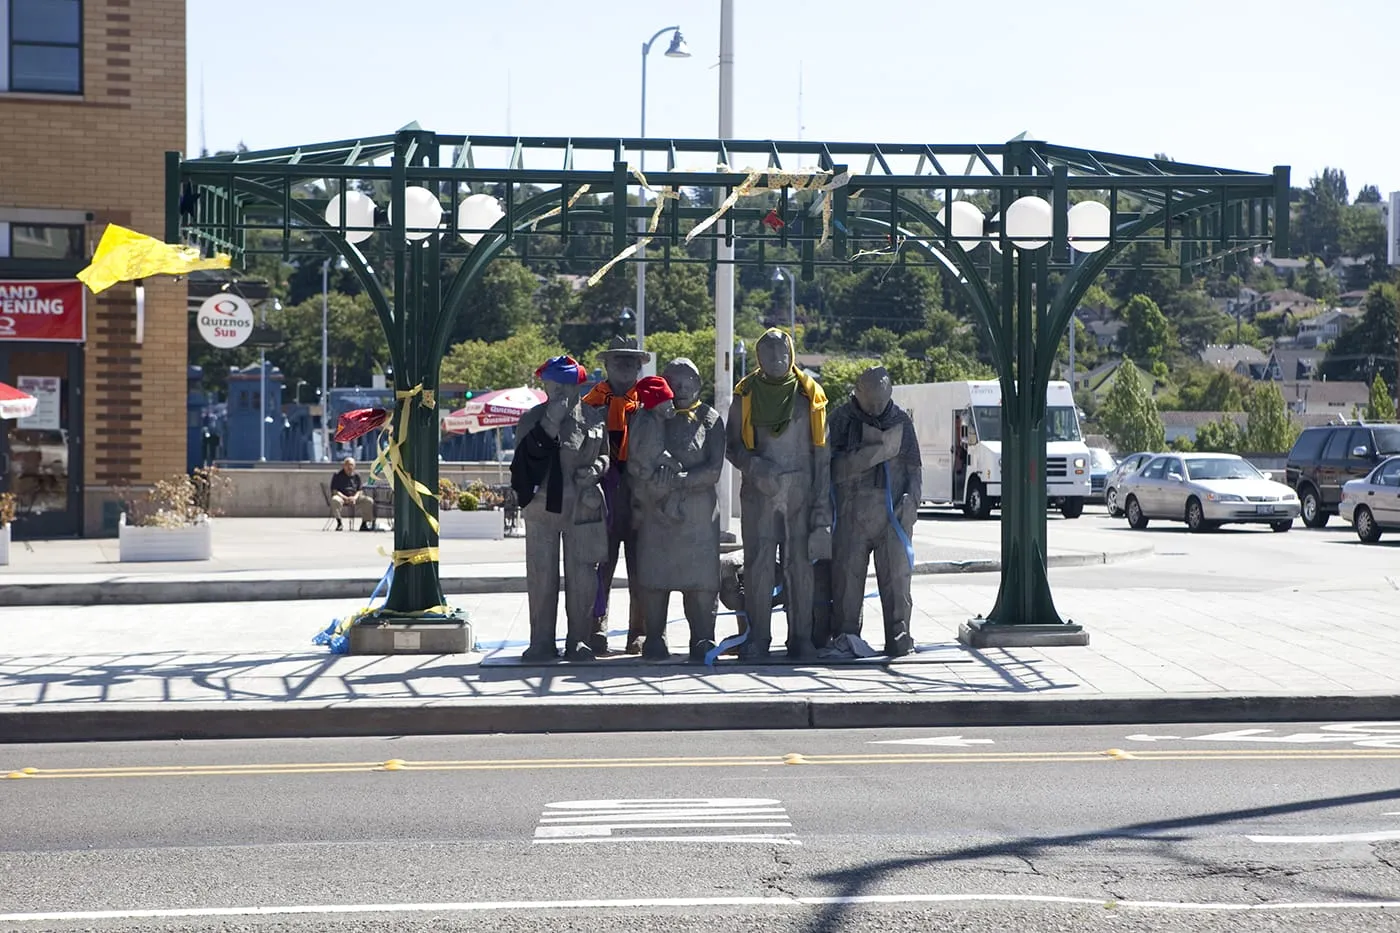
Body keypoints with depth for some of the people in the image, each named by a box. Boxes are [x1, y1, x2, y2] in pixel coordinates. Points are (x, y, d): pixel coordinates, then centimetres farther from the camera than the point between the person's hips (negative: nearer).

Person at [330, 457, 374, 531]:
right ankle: (339, 522, -26)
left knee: (369, 501, -19)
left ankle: (364, 524, -12)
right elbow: (334, 490, -7)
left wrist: (355, 497, -13)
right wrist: (345, 498, -20)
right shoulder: (338, 475, 1)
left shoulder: (356, 476, 13)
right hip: (341, 496, -4)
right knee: (335, 500, -39)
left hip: (354, 497, 4)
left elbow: (360, 490, 10)